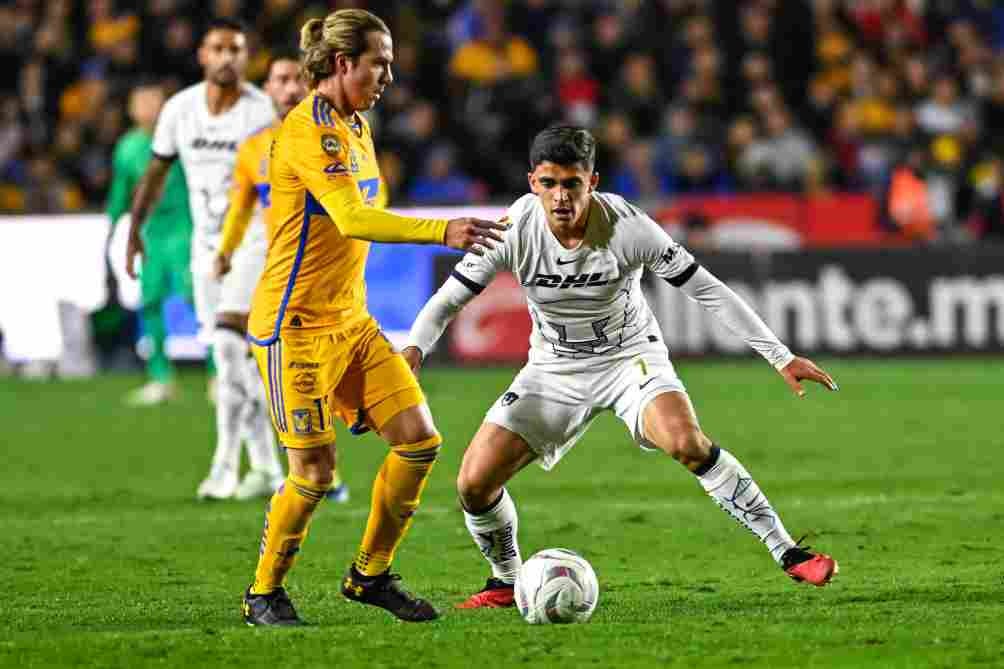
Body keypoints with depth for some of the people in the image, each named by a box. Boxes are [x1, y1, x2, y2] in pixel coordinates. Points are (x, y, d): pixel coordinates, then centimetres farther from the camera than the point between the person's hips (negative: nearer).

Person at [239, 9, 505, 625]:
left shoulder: (355, 126, 12)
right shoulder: (308, 131, -18)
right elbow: (353, 219, -31)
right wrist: (441, 231, -40)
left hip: (351, 320, 9)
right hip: (296, 326, -9)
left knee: (420, 440, 0)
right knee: (315, 471, -7)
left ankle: (370, 575, 15)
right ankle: (264, 594, 13)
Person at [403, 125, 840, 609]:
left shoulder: (628, 227, -24)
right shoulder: (514, 230, -19)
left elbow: (707, 290, -15)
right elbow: (448, 300, -11)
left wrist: (781, 357, -15)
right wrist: (414, 347, -33)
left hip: (631, 356, -3)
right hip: (555, 368, 3)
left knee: (687, 443, -33)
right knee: (474, 483, -10)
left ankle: (787, 553, -22)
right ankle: (507, 581, 20)